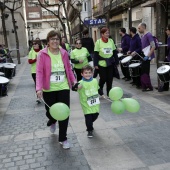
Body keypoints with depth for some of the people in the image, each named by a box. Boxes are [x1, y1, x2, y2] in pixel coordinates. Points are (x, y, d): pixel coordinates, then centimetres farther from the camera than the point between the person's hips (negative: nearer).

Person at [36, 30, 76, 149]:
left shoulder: (64, 53, 2)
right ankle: (52, 122, 53)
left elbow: (69, 69, 10)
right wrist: (39, 88, -23)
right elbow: (39, 72, -14)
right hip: (49, 89, -2)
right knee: (50, 112, 13)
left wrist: (74, 82, 5)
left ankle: (63, 138, 18)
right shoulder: (42, 54, -9)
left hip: (63, 88, 2)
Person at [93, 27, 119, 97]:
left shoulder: (111, 41, 4)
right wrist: (95, 64, -11)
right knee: (103, 78, 1)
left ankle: (109, 93, 21)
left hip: (110, 63, 3)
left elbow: (114, 52, 9)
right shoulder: (98, 42, -7)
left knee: (110, 79, 6)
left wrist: (117, 62, 8)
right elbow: (96, 54, -7)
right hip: (101, 64, -3)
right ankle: (100, 89, 31)